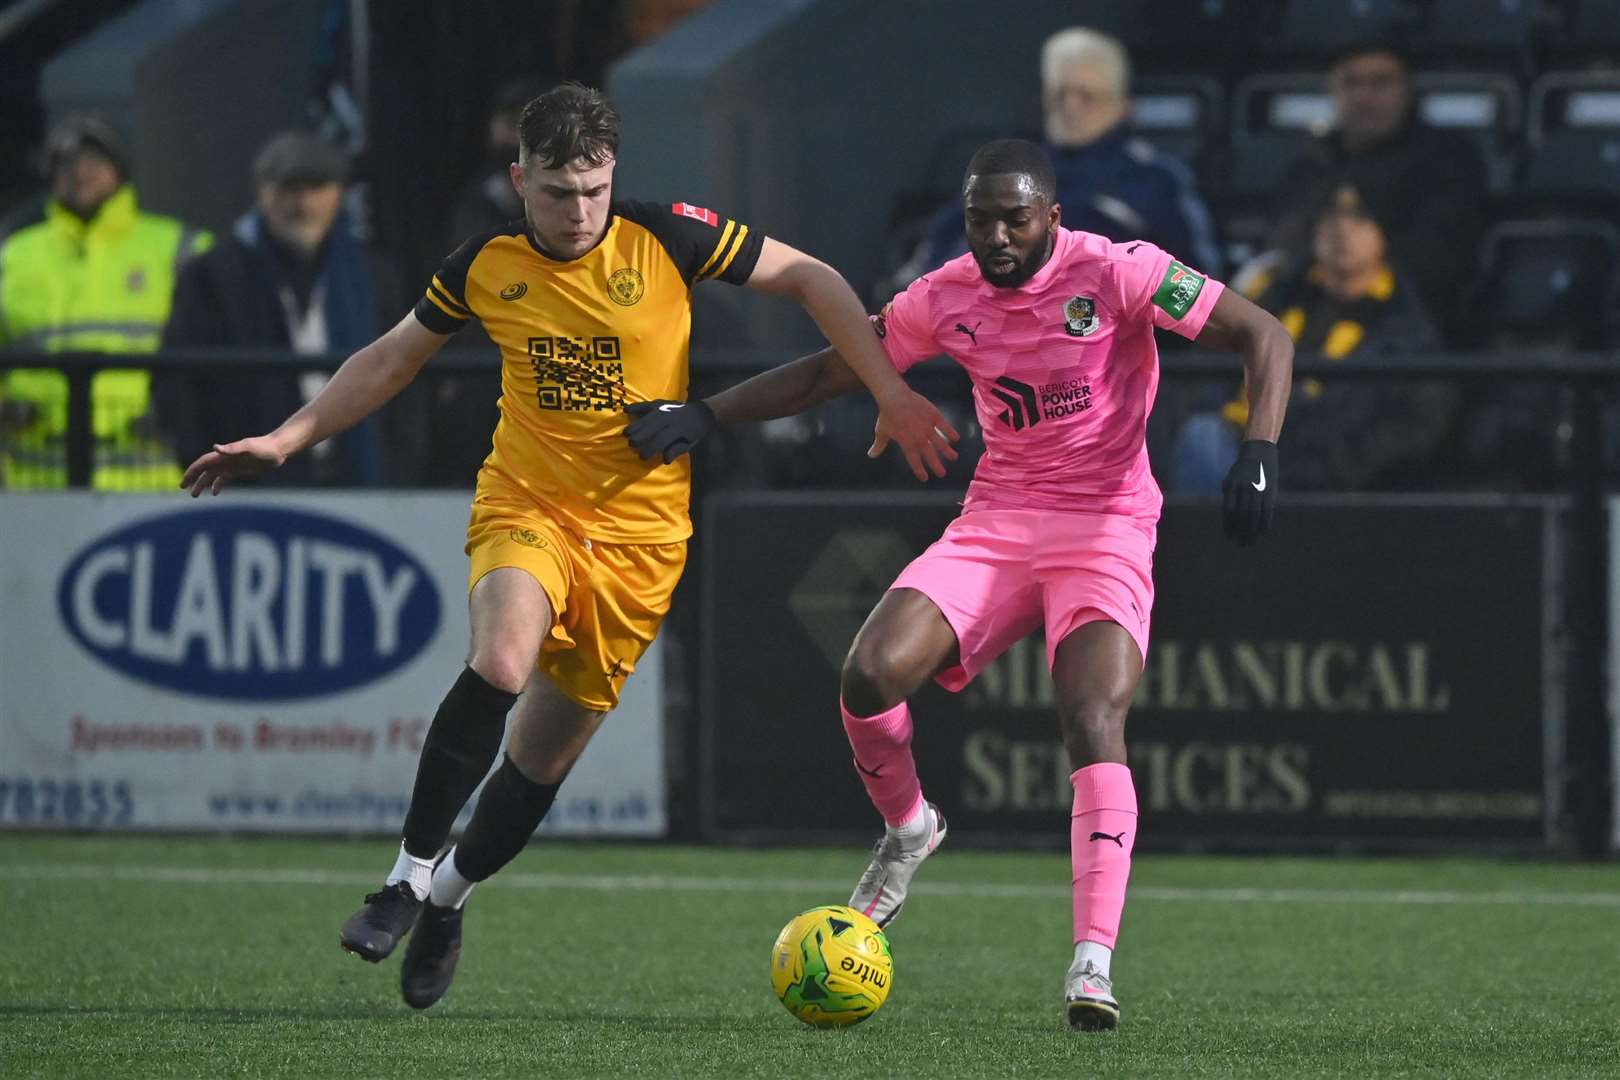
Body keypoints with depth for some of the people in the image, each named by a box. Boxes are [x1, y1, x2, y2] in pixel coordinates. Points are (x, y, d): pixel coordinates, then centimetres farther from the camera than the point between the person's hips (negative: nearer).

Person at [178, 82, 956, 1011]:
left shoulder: (666, 239, -10)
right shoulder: (488, 267, -3)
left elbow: (809, 279, -1)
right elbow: (392, 360, 14)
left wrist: (891, 394, -6)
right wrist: (288, 440, 8)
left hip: (638, 531, 0)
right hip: (526, 506, 0)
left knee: (547, 753, 5)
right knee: (502, 663, -32)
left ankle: (452, 895, 33)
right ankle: (410, 875, -20)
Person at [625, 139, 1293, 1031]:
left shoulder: (1114, 273, -12)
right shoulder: (948, 297, 1)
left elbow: (1263, 337, -11)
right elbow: (831, 370, 13)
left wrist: (1258, 453, -26)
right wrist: (701, 416, 4)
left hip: (1105, 530, -4)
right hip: (994, 523, 4)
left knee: (1094, 724, -25)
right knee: (869, 674, -17)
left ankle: (1094, 961, -27)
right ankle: (907, 830, 14)